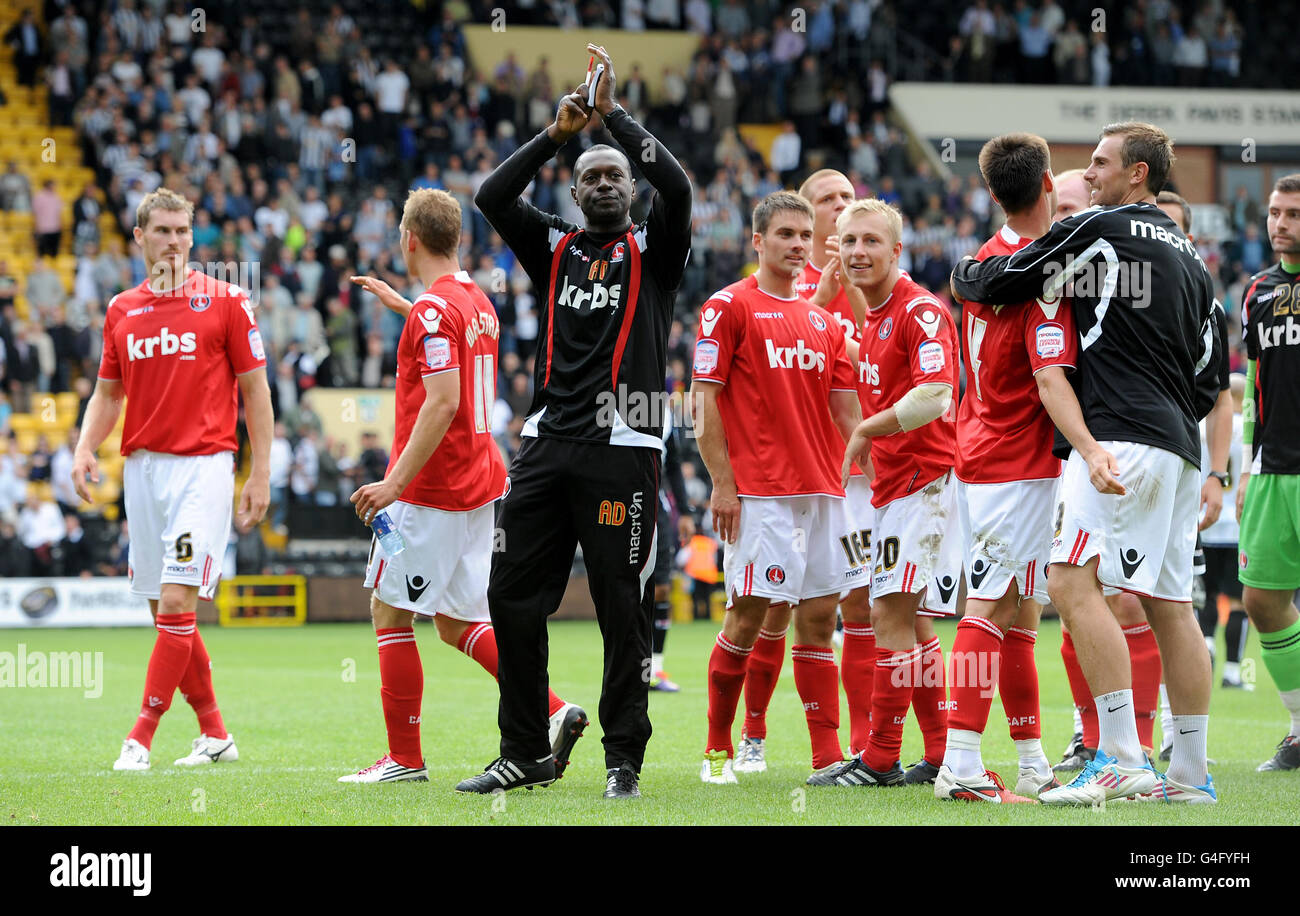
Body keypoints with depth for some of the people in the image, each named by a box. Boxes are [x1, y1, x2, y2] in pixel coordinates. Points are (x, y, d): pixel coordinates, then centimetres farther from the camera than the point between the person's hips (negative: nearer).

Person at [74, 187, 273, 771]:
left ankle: (140, 738, -12)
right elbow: (108, 393, 18)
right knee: (165, 611, 7)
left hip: (203, 465, -5)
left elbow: (255, 389, 1)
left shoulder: (224, 301, 0)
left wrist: (260, 474, -4)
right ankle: (214, 734, 18)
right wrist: (85, 449, 0)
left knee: (176, 603, -14)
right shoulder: (121, 310, 11)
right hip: (142, 467, 5)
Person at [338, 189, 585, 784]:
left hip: (430, 488, -9)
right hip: (480, 483, 9)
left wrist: (397, 481, -25)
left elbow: (442, 402, -24)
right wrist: (399, 304, 42)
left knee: (391, 612, 0)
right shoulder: (477, 302, 13)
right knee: (456, 622, 12)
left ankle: (404, 758, 2)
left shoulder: (433, 308, -16)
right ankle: (553, 712, 1)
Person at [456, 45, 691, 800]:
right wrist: (558, 134, -6)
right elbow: (492, 197, 2)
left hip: (622, 448, -4)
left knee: (622, 609, -3)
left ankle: (625, 758, 5)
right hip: (548, 445, 4)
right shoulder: (555, 248, 15)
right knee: (514, 599, 4)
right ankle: (526, 753, 14)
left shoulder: (653, 249, 6)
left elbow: (676, 187, -12)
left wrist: (615, 114, -7)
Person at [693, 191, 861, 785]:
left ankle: (827, 756, 3)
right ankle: (718, 751, 6)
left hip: (822, 490, 6)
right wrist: (723, 483, -11)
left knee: (819, 617, 3)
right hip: (758, 492, -6)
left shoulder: (823, 321, 16)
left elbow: (846, 411, 15)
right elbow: (704, 401, -5)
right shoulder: (729, 307, -2)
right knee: (748, 615, -6)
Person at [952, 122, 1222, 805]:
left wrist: (963, 274, 22)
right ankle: (1190, 774, 9)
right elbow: (1209, 368, 24)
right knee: (1168, 602, 9)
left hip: (1120, 435, -9)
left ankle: (1120, 758, -23)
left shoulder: (1100, 230, -3)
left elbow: (999, 282, 1)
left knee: (1074, 582, -14)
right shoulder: (1190, 257, 22)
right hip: (1179, 446, 9)